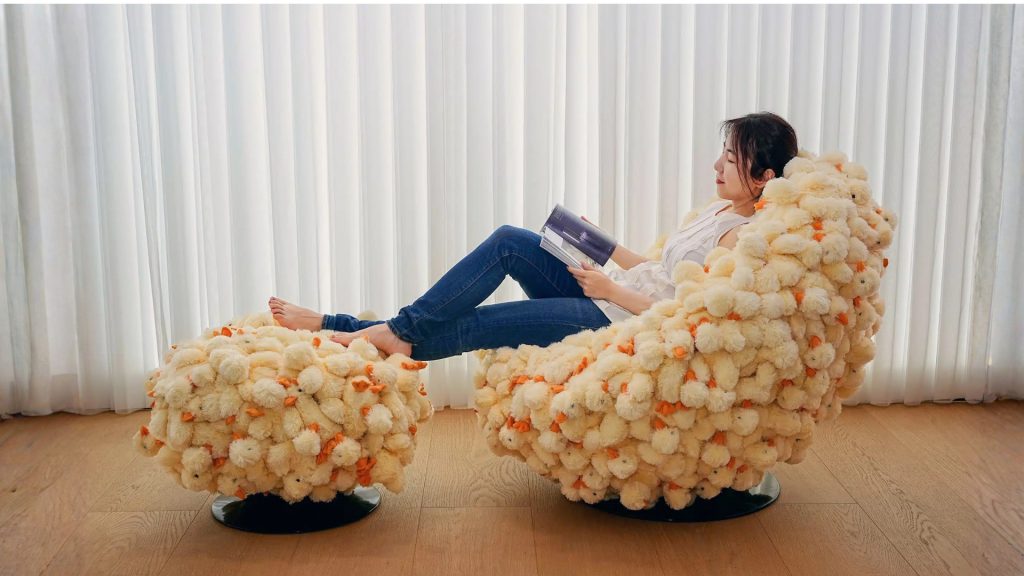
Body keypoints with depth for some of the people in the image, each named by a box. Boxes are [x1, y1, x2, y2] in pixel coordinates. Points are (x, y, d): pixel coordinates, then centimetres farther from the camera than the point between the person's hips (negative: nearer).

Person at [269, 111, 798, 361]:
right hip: (607, 294, 9)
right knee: (509, 241, -8)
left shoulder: (743, 237, -15)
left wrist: (613, 290, -15)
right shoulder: (719, 210, 13)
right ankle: (397, 329, -8)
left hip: (613, 321, -9)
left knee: (465, 326, -13)